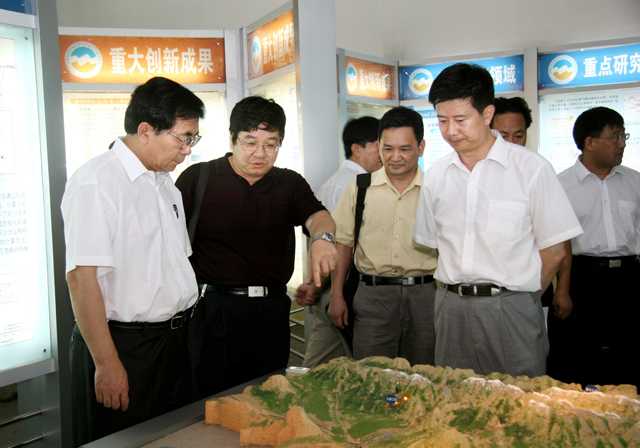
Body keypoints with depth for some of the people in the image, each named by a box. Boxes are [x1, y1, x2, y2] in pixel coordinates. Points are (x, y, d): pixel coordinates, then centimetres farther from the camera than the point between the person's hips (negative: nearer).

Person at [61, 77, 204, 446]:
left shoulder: (165, 183, 13)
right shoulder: (96, 182, -15)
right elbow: (81, 277, -21)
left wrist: (181, 325, 15)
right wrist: (107, 363, -21)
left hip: (174, 342, 8)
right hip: (124, 346, -8)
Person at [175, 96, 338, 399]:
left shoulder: (290, 184, 9)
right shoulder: (198, 178, 0)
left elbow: (317, 215, -9)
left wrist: (323, 237, -33)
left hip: (272, 314, 3)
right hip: (214, 313, -3)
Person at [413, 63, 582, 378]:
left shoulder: (531, 167, -6)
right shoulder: (436, 175, 7)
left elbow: (553, 250, -3)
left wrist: (518, 298, 2)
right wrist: (459, 291, 8)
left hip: (511, 310, -3)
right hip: (451, 309, 4)